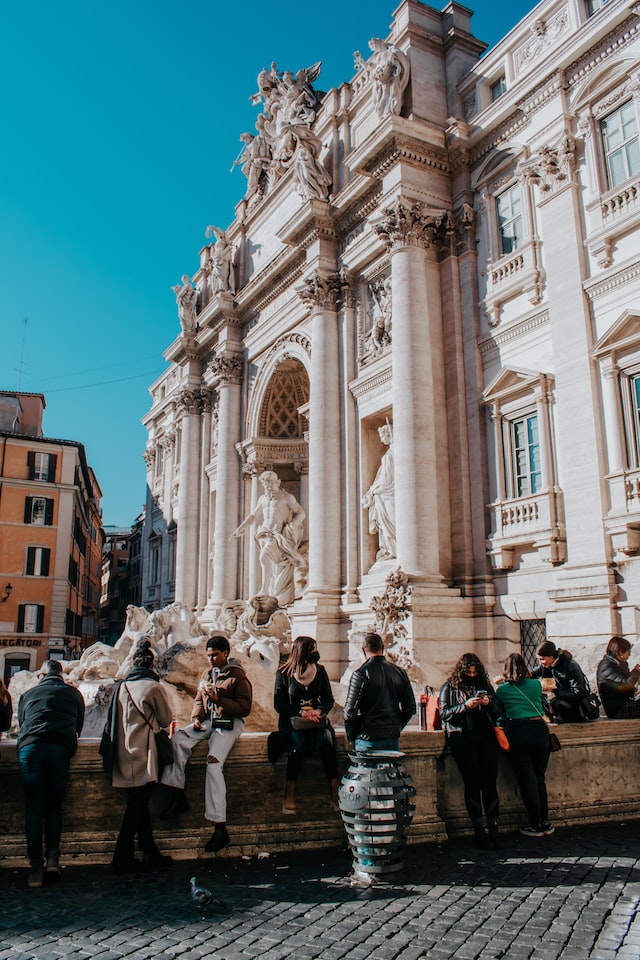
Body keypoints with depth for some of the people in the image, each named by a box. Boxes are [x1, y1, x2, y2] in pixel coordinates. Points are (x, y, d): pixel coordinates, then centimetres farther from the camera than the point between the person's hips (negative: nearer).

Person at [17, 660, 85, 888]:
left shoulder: (28, 694, 24)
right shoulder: (74, 694, 23)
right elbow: (78, 727, 30)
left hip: (29, 747, 0)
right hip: (59, 749, 0)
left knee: (34, 809, 4)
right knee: (54, 806, 11)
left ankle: (36, 866, 0)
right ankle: (53, 857, -1)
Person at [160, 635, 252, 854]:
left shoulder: (238, 676, -3)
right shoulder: (207, 674, 17)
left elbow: (245, 708, -8)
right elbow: (199, 700, 21)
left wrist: (219, 700, -17)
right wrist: (196, 717, 0)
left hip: (229, 723, -6)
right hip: (207, 721, 7)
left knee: (213, 764, -24)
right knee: (177, 740, -19)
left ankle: (220, 827, -21)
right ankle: (178, 796, -10)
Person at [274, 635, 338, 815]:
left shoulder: (320, 671, 9)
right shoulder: (284, 673, 1)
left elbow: (329, 699, 9)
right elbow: (279, 704, -3)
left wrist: (319, 711, -14)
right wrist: (302, 712, -17)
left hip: (317, 719, 2)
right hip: (292, 720, -2)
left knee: (326, 737, -30)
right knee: (297, 740, -34)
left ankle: (335, 793, -31)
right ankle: (289, 794, -30)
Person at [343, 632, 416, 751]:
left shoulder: (360, 674, -11)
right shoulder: (400, 672, 5)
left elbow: (350, 709, -11)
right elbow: (410, 707, 10)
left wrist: (351, 734, 4)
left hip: (368, 740, -4)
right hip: (393, 739, 4)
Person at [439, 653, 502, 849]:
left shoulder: (485, 685, 16)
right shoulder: (449, 687, 7)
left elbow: (498, 711, 16)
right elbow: (444, 713, -1)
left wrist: (489, 704, -5)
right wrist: (465, 706, -13)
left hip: (486, 737, 3)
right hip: (462, 739, -3)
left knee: (490, 782, -2)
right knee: (472, 783, -4)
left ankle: (493, 829, 4)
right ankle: (479, 831, 3)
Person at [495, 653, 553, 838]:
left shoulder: (502, 690, 3)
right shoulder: (536, 684, 7)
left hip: (518, 732, -2)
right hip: (540, 730, 2)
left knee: (526, 780, 5)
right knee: (539, 778, 14)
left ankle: (536, 825, 8)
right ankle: (545, 823, 17)